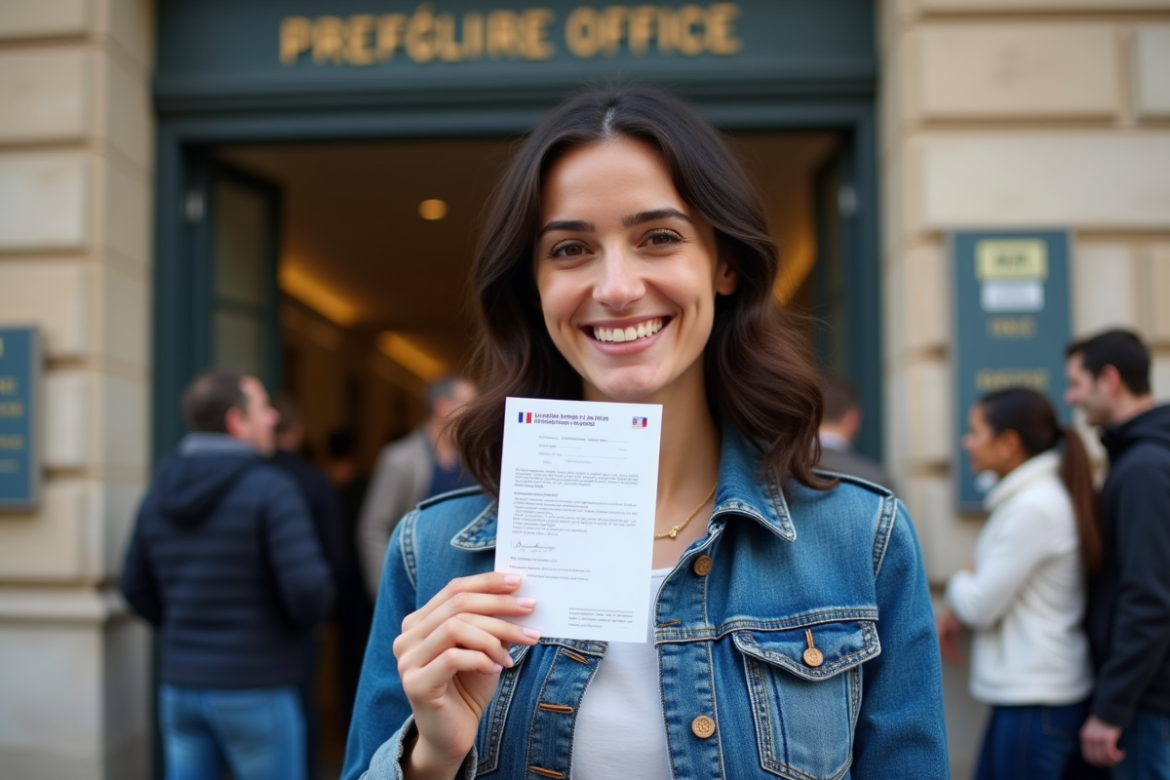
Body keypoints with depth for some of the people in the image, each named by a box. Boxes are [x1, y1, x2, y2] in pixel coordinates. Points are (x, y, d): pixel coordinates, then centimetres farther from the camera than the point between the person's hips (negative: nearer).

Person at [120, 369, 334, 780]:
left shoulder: (159, 492, 6)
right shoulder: (270, 489, -14)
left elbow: (135, 588, 13)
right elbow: (307, 587, -21)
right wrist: (304, 620, 0)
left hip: (179, 684, 6)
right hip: (254, 689, -6)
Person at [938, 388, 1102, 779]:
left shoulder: (1035, 506, -19)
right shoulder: (1032, 495, 10)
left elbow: (980, 607, -17)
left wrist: (958, 586, 4)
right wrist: (957, 611, 3)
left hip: (1036, 702, -9)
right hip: (1022, 690, 9)